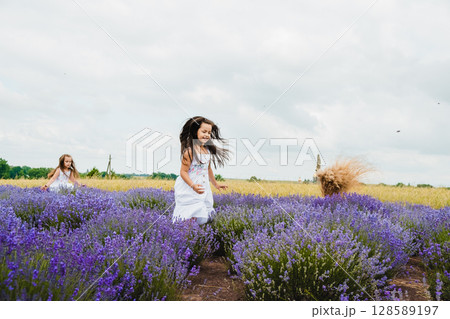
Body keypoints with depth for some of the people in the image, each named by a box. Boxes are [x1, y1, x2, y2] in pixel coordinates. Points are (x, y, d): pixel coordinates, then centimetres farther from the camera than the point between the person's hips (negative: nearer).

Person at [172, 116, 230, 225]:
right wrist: (193, 186, -31)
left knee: (204, 218, 7)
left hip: (203, 190, 8)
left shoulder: (208, 150, 8)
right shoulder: (190, 151, -16)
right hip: (189, 191, -8)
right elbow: (183, 172, -18)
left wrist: (216, 184, 29)